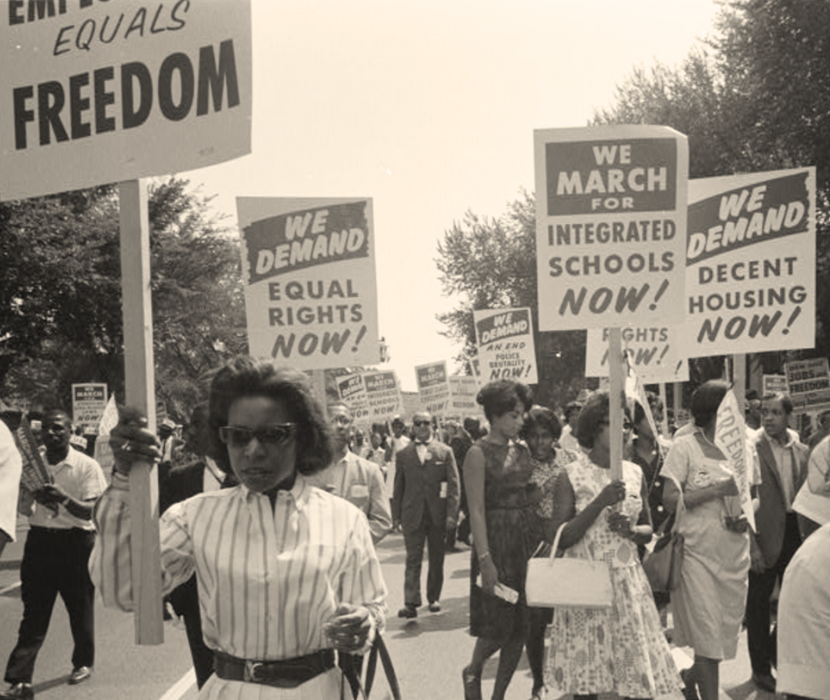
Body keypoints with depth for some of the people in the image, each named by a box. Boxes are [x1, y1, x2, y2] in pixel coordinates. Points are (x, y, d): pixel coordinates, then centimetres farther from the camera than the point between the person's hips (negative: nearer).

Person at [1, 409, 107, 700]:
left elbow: (89, 512, -12)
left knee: (80, 607, 12)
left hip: (75, 542, -2)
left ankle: (83, 662, 32)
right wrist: (34, 494, -14)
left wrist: (64, 498, -31)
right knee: (33, 613, 0)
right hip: (39, 540, 2)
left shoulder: (86, 466, -7)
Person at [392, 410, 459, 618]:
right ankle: (411, 603, -9)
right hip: (412, 515, 0)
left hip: (438, 514, 0)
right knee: (413, 560, -5)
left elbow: (453, 484, 1)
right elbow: (398, 487, 8)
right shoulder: (403, 454, 7)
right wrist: (396, 515, 2)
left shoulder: (445, 452, 4)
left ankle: (434, 598, 22)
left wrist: (452, 514, -7)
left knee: (436, 559, 9)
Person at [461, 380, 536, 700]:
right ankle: (472, 672, 27)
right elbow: (476, 510, -13)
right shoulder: (479, 453, -9)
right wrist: (485, 559, -19)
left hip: (527, 542, 6)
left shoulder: (523, 451, 10)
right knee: (499, 625, -2)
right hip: (496, 541, -6)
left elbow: (533, 498, 9)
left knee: (520, 626, 8)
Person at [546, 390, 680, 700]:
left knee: (642, 673, 1)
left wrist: (631, 531, -6)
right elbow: (562, 538, -10)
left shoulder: (634, 473, 7)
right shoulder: (571, 475, -5)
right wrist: (599, 503, -18)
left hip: (628, 581, 3)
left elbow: (648, 530, 16)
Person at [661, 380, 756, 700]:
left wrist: (748, 517, -6)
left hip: (734, 552, 5)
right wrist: (719, 489, -19)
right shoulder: (684, 446, -7)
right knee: (708, 636, -5)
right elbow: (670, 501, -12)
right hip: (697, 551, -5)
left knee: (728, 630, 12)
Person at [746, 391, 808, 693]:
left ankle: (776, 649, 38)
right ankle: (760, 667, 21)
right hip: (765, 535, -5)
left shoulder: (801, 451, 7)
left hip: (794, 532, 5)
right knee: (758, 603, 6)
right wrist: (751, 544, -16)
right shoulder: (752, 449, -11)